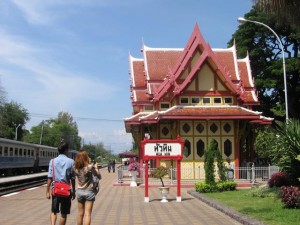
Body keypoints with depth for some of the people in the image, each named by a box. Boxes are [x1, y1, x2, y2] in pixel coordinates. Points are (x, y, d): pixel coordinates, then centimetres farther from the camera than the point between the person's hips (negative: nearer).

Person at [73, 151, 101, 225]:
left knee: (80, 214, 15)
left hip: (79, 191, 4)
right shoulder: (90, 167, -14)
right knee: (87, 214, -3)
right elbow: (99, 177, -4)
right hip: (89, 192, -4)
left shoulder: (75, 168, -3)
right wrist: (96, 168, 11)